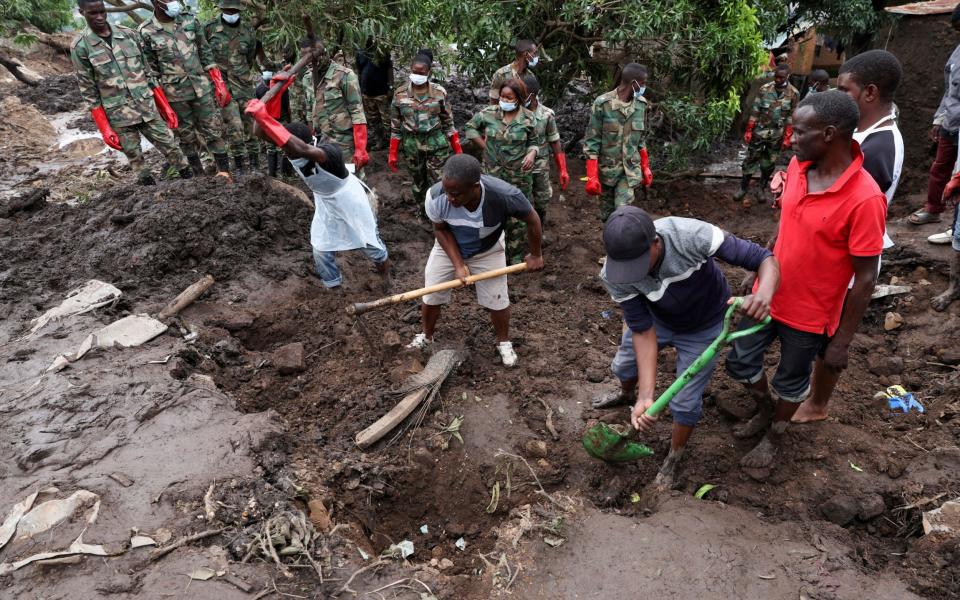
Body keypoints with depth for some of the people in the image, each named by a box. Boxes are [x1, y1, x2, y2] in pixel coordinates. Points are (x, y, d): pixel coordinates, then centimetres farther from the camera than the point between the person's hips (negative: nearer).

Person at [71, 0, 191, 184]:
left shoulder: (129, 34, 6)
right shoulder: (80, 47, -3)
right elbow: (88, 92, -2)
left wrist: (166, 107, 8)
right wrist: (105, 129, -7)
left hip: (148, 108, 3)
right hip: (118, 116, -3)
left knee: (171, 147, 1)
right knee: (136, 159, 2)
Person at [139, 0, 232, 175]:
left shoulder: (189, 20, 2)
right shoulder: (146, 32, -6)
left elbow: (205, 53, 6)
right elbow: (150, 71, -1)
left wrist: (219, 83, 1)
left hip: (202, 87, 2)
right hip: (175, 94, -2)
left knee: (213, 130, 2)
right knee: (187, 136, 8)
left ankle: (224, 171, 9)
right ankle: (199, 175, 18)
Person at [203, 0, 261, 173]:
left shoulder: (249, 31, 4)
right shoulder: (210, 29, -2)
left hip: (245, 85, 2)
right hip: (223, 86, -2)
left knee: (251, 126, 6)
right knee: (234, 129, -9)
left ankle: (255, 166, 15)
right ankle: (238, 167, 0)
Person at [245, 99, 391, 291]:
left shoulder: (329, 151, -44)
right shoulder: (293, 148, -24)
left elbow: (302, 150, -64)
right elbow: (262, 134, -33)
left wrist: (266, 119, -73)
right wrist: (259, 117, -56)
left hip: (351, 204, -5)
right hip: (325, 206, 5)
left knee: (370, 244, 18)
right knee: (321, 253, 12)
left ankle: (386, 274, 49)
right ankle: (334, 289, 36)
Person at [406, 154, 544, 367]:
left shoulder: (504, 195, -40)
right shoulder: (436, 196, -37)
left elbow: (532, 219, -18)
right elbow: (440, 229, -15)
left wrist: (535, 255, -5)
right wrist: (458, 264, -23)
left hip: (487, 252, -1)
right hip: (448, 247, 1)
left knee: (497, 300, 5)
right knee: (431, 296, 5)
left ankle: (504, 342, 33)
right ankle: (426, 336, 35)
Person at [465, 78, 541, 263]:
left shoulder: (528, 118, -6)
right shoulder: (489, 113, -4)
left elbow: (534, 142, 5)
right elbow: (470, 127, 10)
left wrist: (531, 153, -18)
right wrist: (484, 147, 2)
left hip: (519, 175, -1)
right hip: (493, 173, 1)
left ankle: (516, 255, 23)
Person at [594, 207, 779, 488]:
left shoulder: (691, 236, -43)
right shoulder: (614, 275, -34)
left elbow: (765, 258, -36)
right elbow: (643, 330, -26)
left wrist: (764, 293, -60)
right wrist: (647, 397, -34)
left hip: (702, 327, -3)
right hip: (656, 319, 3)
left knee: (685, 403, 2)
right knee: (623, 366, 24)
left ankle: (673, 459, 34)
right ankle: (628, 394, 63)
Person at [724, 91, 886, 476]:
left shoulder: (864, 199, -28)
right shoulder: (798, 166, -8)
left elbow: (865, 278, -20)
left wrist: (842, 341, -15)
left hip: (810, 313, -6)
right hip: (769, 295, 6)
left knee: (791, 381, 17)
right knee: (740, 362, 19)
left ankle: (774, 437, 45)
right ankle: (766, 411, 49)